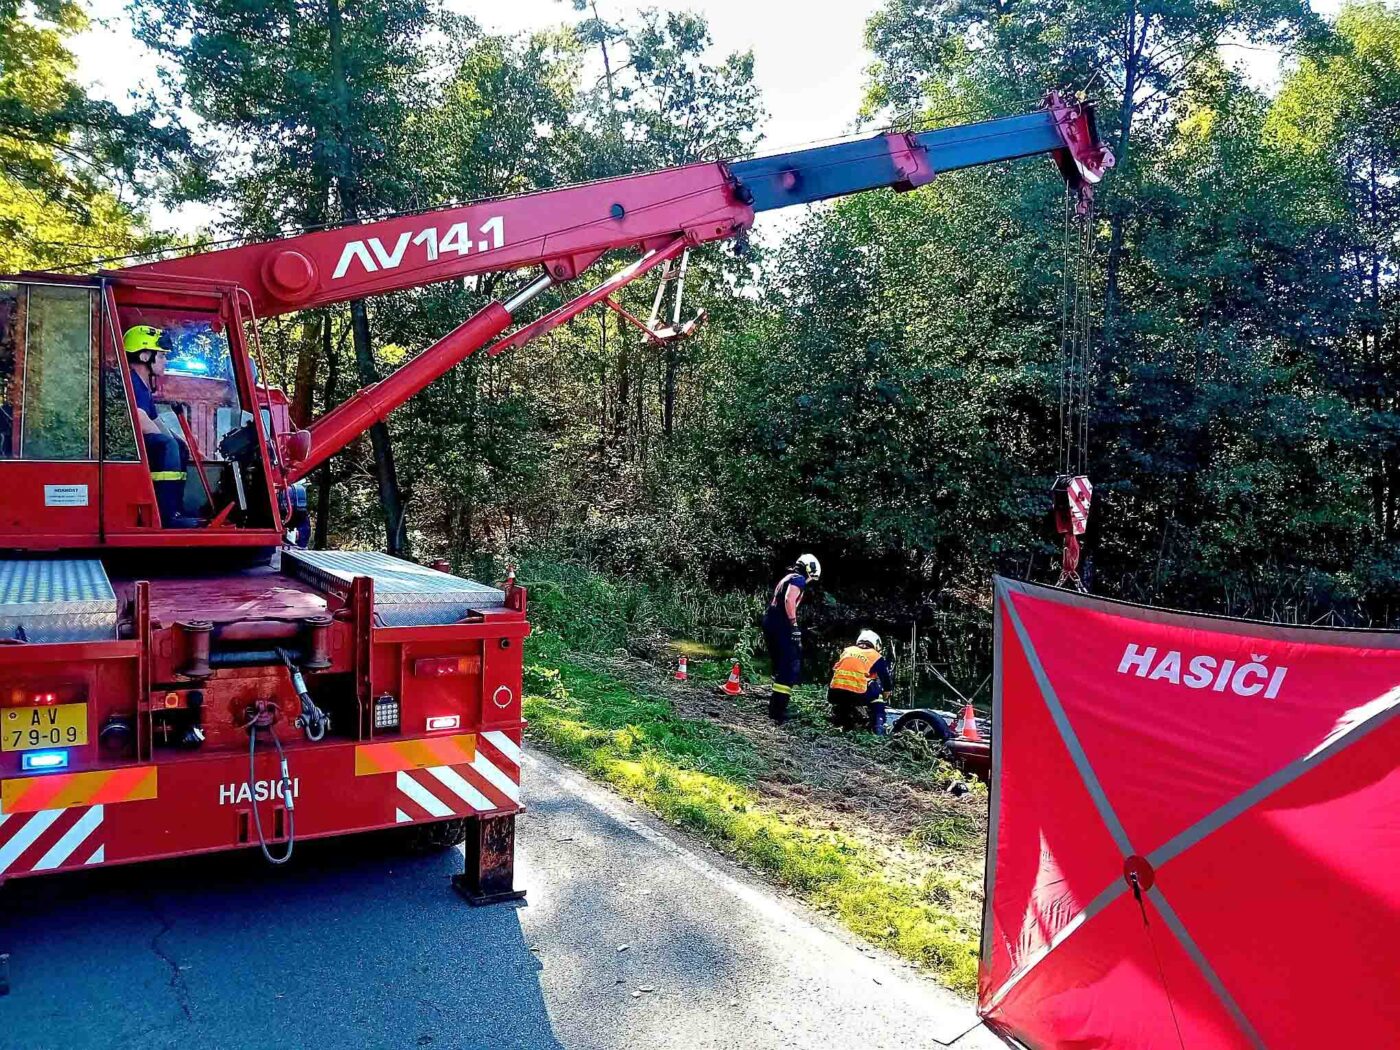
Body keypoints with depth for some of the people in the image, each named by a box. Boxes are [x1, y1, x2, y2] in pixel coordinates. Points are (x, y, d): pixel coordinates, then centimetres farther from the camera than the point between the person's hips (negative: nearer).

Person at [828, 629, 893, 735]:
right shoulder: (875, 655, 14)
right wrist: (887, 691, 43)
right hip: (857, 695, -3)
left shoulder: (847, 650, 24)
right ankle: (878, 729, 11)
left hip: (834, 695, 4)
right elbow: (886, 678, 21)